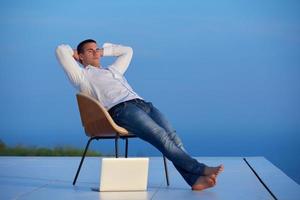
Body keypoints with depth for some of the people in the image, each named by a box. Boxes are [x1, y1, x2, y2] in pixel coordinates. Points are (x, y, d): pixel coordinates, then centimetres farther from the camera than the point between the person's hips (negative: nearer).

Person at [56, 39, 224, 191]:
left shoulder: (112, 70, 40)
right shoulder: (82, 76, 19)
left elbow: (127, 51, 53)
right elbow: (61, 50, 13)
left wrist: (104, 50, 48)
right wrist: (73, 54, 33)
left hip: (143, 104, 7)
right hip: (121, 109, -7)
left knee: (172, 135, -20)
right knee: (161, 135, -27)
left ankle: (195, 179, -35)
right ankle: (200, 169, -35)